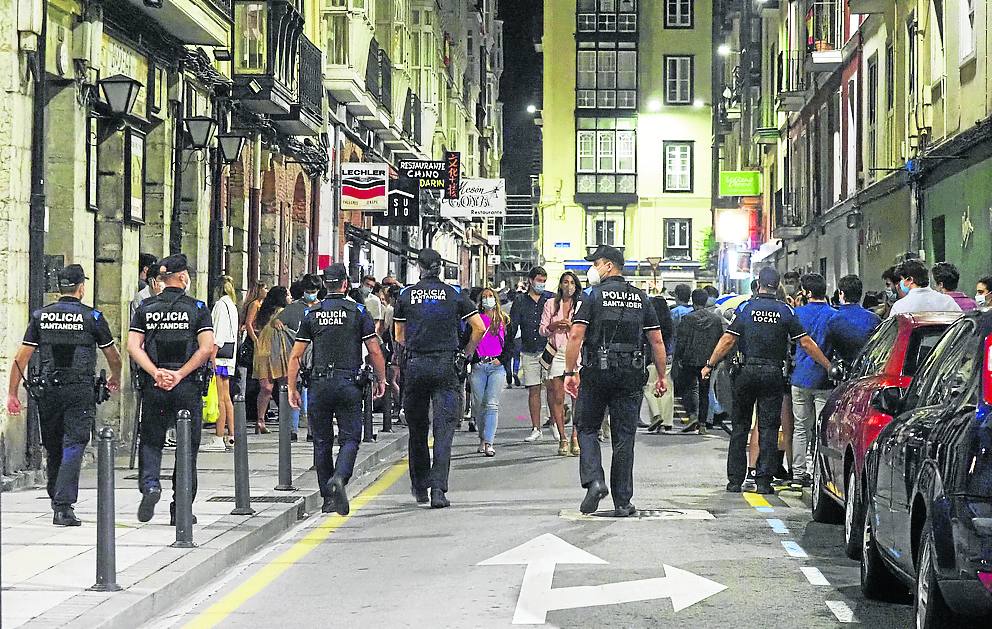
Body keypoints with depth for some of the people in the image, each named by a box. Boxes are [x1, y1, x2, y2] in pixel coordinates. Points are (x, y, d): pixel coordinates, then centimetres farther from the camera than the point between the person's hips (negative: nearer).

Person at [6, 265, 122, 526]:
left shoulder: (41, 316, 6)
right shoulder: (92, 317, -1)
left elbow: (21, 358, 3)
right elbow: (113, 357, 8)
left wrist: (12, 393, 7)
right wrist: (115, 379, 29)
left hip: (48, 391, 3)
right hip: (80, 391, -3)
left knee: (53, 449, 15)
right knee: (73, 447, -6)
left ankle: (56, 502, 26)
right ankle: (63, 506, -16)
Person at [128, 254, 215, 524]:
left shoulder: (145, 308, 6)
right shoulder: (197, 308, -1)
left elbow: (133, 346, -4)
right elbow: (206, 348, -13)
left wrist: (157, 373, -10)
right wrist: (179, 375, -12)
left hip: (154, 387, 2)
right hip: (188, 387, -1)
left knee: (150, 441, 13)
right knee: (187, 446, 8)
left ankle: (150, 484, -13)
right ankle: (181, 509, 11)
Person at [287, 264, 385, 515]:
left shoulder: (311, 313, 6)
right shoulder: (358, 312, 0)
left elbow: (295, 356, 4)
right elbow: (375, 351, -1)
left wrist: (292, 388, 10)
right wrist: (381, 380, 11)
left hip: (319, 384, 2)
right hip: (349, 385, -2)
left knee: (322, 442, 10)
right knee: (350, 438, 2)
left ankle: (328, 498, 12)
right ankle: (339, 478, -25)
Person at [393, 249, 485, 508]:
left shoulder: (406, 295, 3)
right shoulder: (455, 294, 2)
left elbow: (399, 337, 9)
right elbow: (479, 328, -1)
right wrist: (466, 354, 11)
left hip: (415, 366, 1)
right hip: (447, 366, -1)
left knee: (417, 429, 14)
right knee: (444, 430, -3)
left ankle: (419, 488, 22)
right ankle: (438, 489, -14)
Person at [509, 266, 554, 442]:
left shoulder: (551, 298, 6)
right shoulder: (520, 301, 9)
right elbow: (512, 327, 8)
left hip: (548, 350, -2)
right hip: (529, 353, 2)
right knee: (533, 390, 4)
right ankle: (536, 429, 9)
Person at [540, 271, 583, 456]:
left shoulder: (581, 306, 11)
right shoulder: (551, 304, 11)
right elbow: (542, 330, 9)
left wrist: (572, 326, -9)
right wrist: (555, 325, -10)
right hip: (557, 354, 0)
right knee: (558, 398, -3)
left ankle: (575, 437, -5)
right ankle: (562, 439, 1)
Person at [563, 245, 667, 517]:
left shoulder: (594, 296, -2)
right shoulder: (640, 298, 9)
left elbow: (576, 336, -11)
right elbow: (657, 341, 7)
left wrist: (570, 373, -7)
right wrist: (662, 377, 12)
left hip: (597, 373, -3)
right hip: (631, 376, 3)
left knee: (587, 428, 12)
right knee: (624, 438, 6)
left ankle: (594, 481, -10)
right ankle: (622, 502, 8)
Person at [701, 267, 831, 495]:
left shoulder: (746, 307, -1)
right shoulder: (786, 311, 0)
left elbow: (728, 340, -4)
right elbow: (806, 343, -1)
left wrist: (710, 365, 4)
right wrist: (829, 367, 6)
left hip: (748, 372, 0)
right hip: (773, 374, 0)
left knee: (740, 427, 9)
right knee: (768, 429, 3)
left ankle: (735, 480, 9)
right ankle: (764, 482, -1)